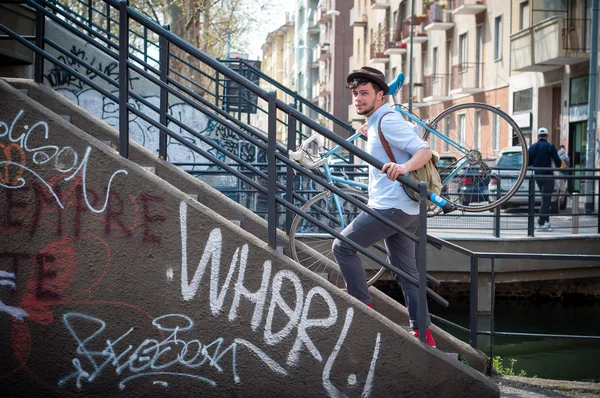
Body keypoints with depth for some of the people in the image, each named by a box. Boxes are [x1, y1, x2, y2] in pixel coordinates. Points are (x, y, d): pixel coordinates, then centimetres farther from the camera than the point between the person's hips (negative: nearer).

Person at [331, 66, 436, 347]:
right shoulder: (377, 122, 18)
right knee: (407, 273, 10)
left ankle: (363, 307, 0)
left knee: (343, 246, -4)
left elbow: (424, 151, -22)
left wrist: (403, 167, -41)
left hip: (391, 207, -10)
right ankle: (423, 333, 11)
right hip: (406, 209, 10)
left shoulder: (387, 121, -13)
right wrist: (369, 132, 44)